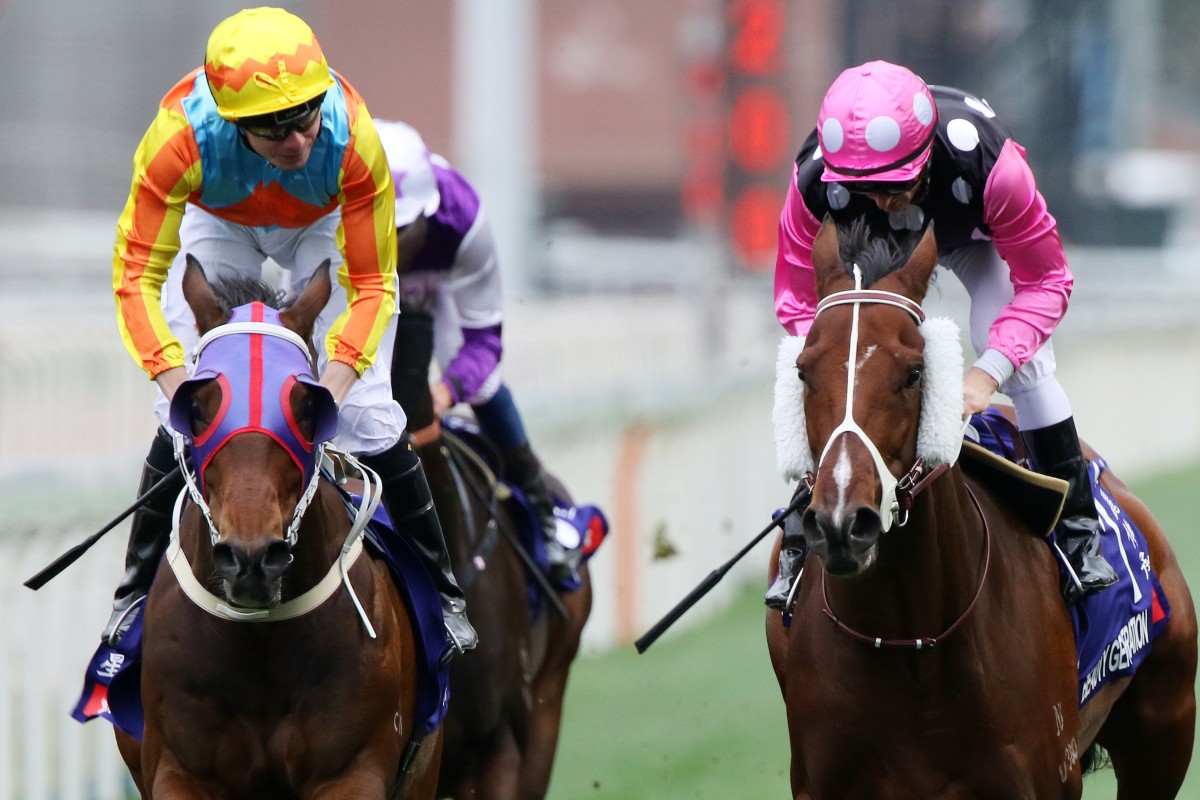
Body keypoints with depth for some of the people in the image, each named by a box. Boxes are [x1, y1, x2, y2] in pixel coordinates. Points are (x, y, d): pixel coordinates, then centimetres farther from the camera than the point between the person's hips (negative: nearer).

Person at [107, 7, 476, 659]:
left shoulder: (352, 137, -40)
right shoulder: (180, 135, -42)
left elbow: (371, 286, -30)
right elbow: (137, 273, -37)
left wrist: (334, 381, -46)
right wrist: (177, 380, -51)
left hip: (325, 226, 0)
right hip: (220, 226, 0)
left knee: (366, 413, -8)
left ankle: (441, 590, 10)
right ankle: (138, 590, 13)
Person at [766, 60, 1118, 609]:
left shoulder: (988, 163, -45)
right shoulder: (815, 182, -40)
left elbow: (1044, 283, -33)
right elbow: (797, 301, -27)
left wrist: (989, 371, -46)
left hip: (975, 236, -1)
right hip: (871, 250, 1)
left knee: (1023, 361, -19)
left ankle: (1079, 527, -5)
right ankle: (801, 540, 0)